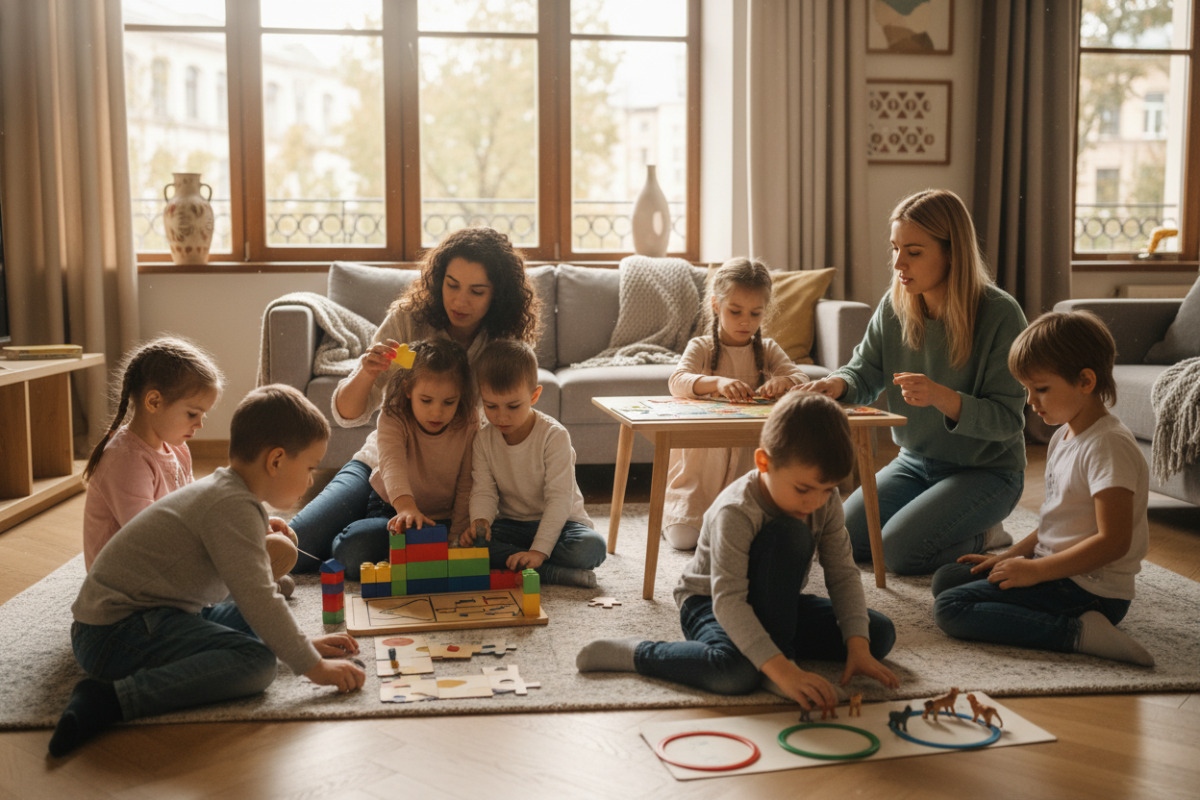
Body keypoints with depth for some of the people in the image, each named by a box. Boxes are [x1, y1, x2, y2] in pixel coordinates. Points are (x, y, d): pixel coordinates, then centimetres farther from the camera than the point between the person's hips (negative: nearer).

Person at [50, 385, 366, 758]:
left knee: (253, 624, 19)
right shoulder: (233, 507, -19)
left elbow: (249, 589, 20)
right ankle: (109, 699, -26)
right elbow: (257, 598, -22)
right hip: (117, 630, -11)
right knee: (256, 662, -25)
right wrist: (312, 665, -15)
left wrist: (302, 641, 16)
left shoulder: (224, 492, 14)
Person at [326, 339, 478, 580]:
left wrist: (456, 536, -15)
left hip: (443, 518, 2)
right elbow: (392, 462, -38)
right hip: (392, 509, -2)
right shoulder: (394, 418, -18)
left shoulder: (468, 425, -11)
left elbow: (466, 486, -6)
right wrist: (406, 507, -58)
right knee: (352, 552, -30)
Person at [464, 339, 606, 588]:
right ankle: (553, 572, -29)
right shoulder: (484, 440, -3)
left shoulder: (554, 436, -18)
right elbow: (483, 491, -7)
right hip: (511, 524, 4)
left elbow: (559, 498, -23)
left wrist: (539, 551, -34)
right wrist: (479, 521, -33)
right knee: (468, 542, -28)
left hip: (559, 521, -3)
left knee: (593, 547, -34)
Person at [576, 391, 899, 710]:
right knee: (736, 672, -40)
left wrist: (857, 647, -23)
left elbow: (844, 575, -9)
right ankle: (634, 653, -19)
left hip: (780, 605, 7)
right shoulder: (736, 511, -33)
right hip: (708, 603, -7)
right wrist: (780, 669, -47)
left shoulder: (826, 501, -13)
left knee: (880, 634, -7)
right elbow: (727, 601, -39)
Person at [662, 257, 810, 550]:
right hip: (702, 460, -2)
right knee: (683, 538, -10)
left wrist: (783, 381, -29)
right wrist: (717, 382, -39)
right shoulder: (701, 347, 0)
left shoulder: (768, 350, 9)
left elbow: (802, 380, -4)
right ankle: (673, 512, 24)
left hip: (748, 462, 2)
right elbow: (678, 382, -19)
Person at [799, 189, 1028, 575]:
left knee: (899, 550, -24)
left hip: (986, 469, -6)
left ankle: (985, 535, 8)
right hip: (915, 461, 6)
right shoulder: (894, 305, -5)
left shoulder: (1001, 314, -20)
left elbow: (1007, 418, -20)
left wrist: (942, 397, -38)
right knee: (843, 538, -7)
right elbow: (865, 373, 3)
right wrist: (839, 384, -22)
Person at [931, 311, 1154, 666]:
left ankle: (1079, 633, -22)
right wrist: (1010, 556, 9)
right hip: (1057, 567, 11)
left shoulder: (1108, 445, -19)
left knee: (950, 608, -19)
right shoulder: (1063, 437, 12)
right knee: (946, 577, 16)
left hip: (1090, 592, -11)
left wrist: (1036, 570, -21)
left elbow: (1113, 541, -24)